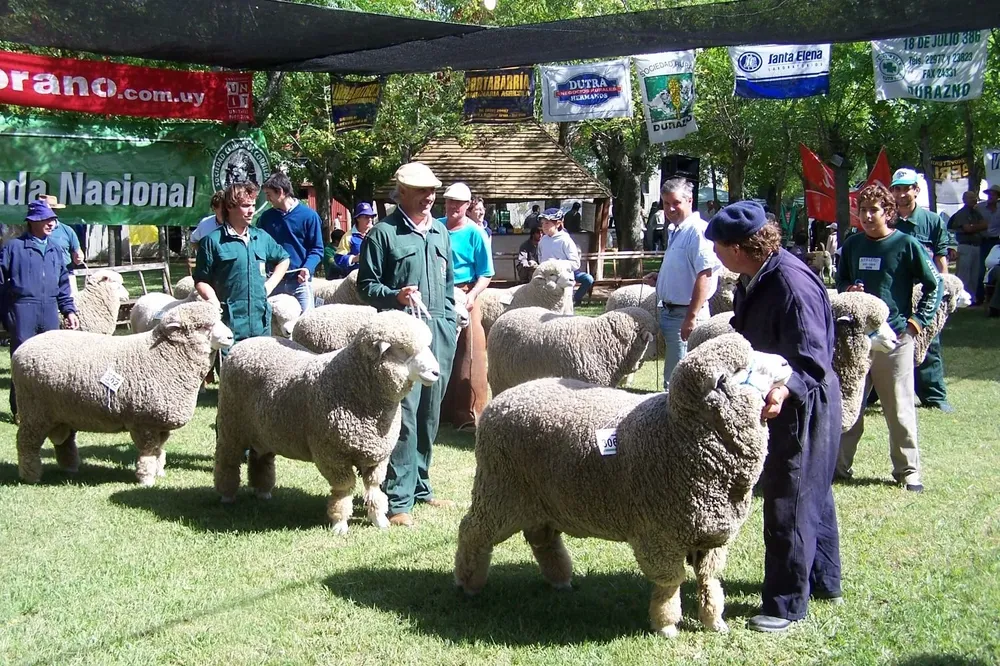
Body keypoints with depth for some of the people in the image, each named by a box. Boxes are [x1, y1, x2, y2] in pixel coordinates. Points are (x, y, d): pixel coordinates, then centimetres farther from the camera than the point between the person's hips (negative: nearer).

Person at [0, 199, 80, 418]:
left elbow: (63, 284, 18)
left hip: (49, 311, 5)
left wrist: (69, 310, 12)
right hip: (23, 311, -5)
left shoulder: (55, 250, 14)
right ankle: (19, 409, 9)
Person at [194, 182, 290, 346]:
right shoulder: (213, 241, -4)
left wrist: (271, 284, 12)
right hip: (229, 325, -5)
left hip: (261, 324, 5)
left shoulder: (262, 237, 11)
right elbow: (201, 281, -3)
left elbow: (283, 259, 27)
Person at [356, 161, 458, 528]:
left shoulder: (441, 232, 17)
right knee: (403, 413, -10)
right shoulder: (383, 233, -3)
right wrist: (395, 296, -21)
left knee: (430, 414, 13)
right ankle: (398, 500, -7)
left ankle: (420, 486, 25)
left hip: (440, 333, 7)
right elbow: (365, 285, -3)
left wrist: (449, 321, 14)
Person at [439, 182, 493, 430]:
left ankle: (469, 414, 3)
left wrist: (472, 295, -22)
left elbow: (485, 274, -6)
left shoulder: (475, 233, -5)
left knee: (468, 357, -4)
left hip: (463, 298, -4)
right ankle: (441, 408, 24)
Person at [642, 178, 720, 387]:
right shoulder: (677, 231, 15)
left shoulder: (698, 230, -16)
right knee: (672, 378, 18)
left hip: (684, 315, -10)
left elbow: (705, 275, -24)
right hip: (670, 312, 10)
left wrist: (691, 317, -27)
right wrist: (659, 277, 11)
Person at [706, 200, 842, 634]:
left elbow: (813, 356, -29)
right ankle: (822, 581, 37)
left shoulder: (792, 284, -26)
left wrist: (784, 390, -42)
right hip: (779, 405, 10)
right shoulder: (756, 281, 3)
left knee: (788, 504, -1)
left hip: (801, 407, -10)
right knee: (812, 495, 22)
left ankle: (786, 604, 11)